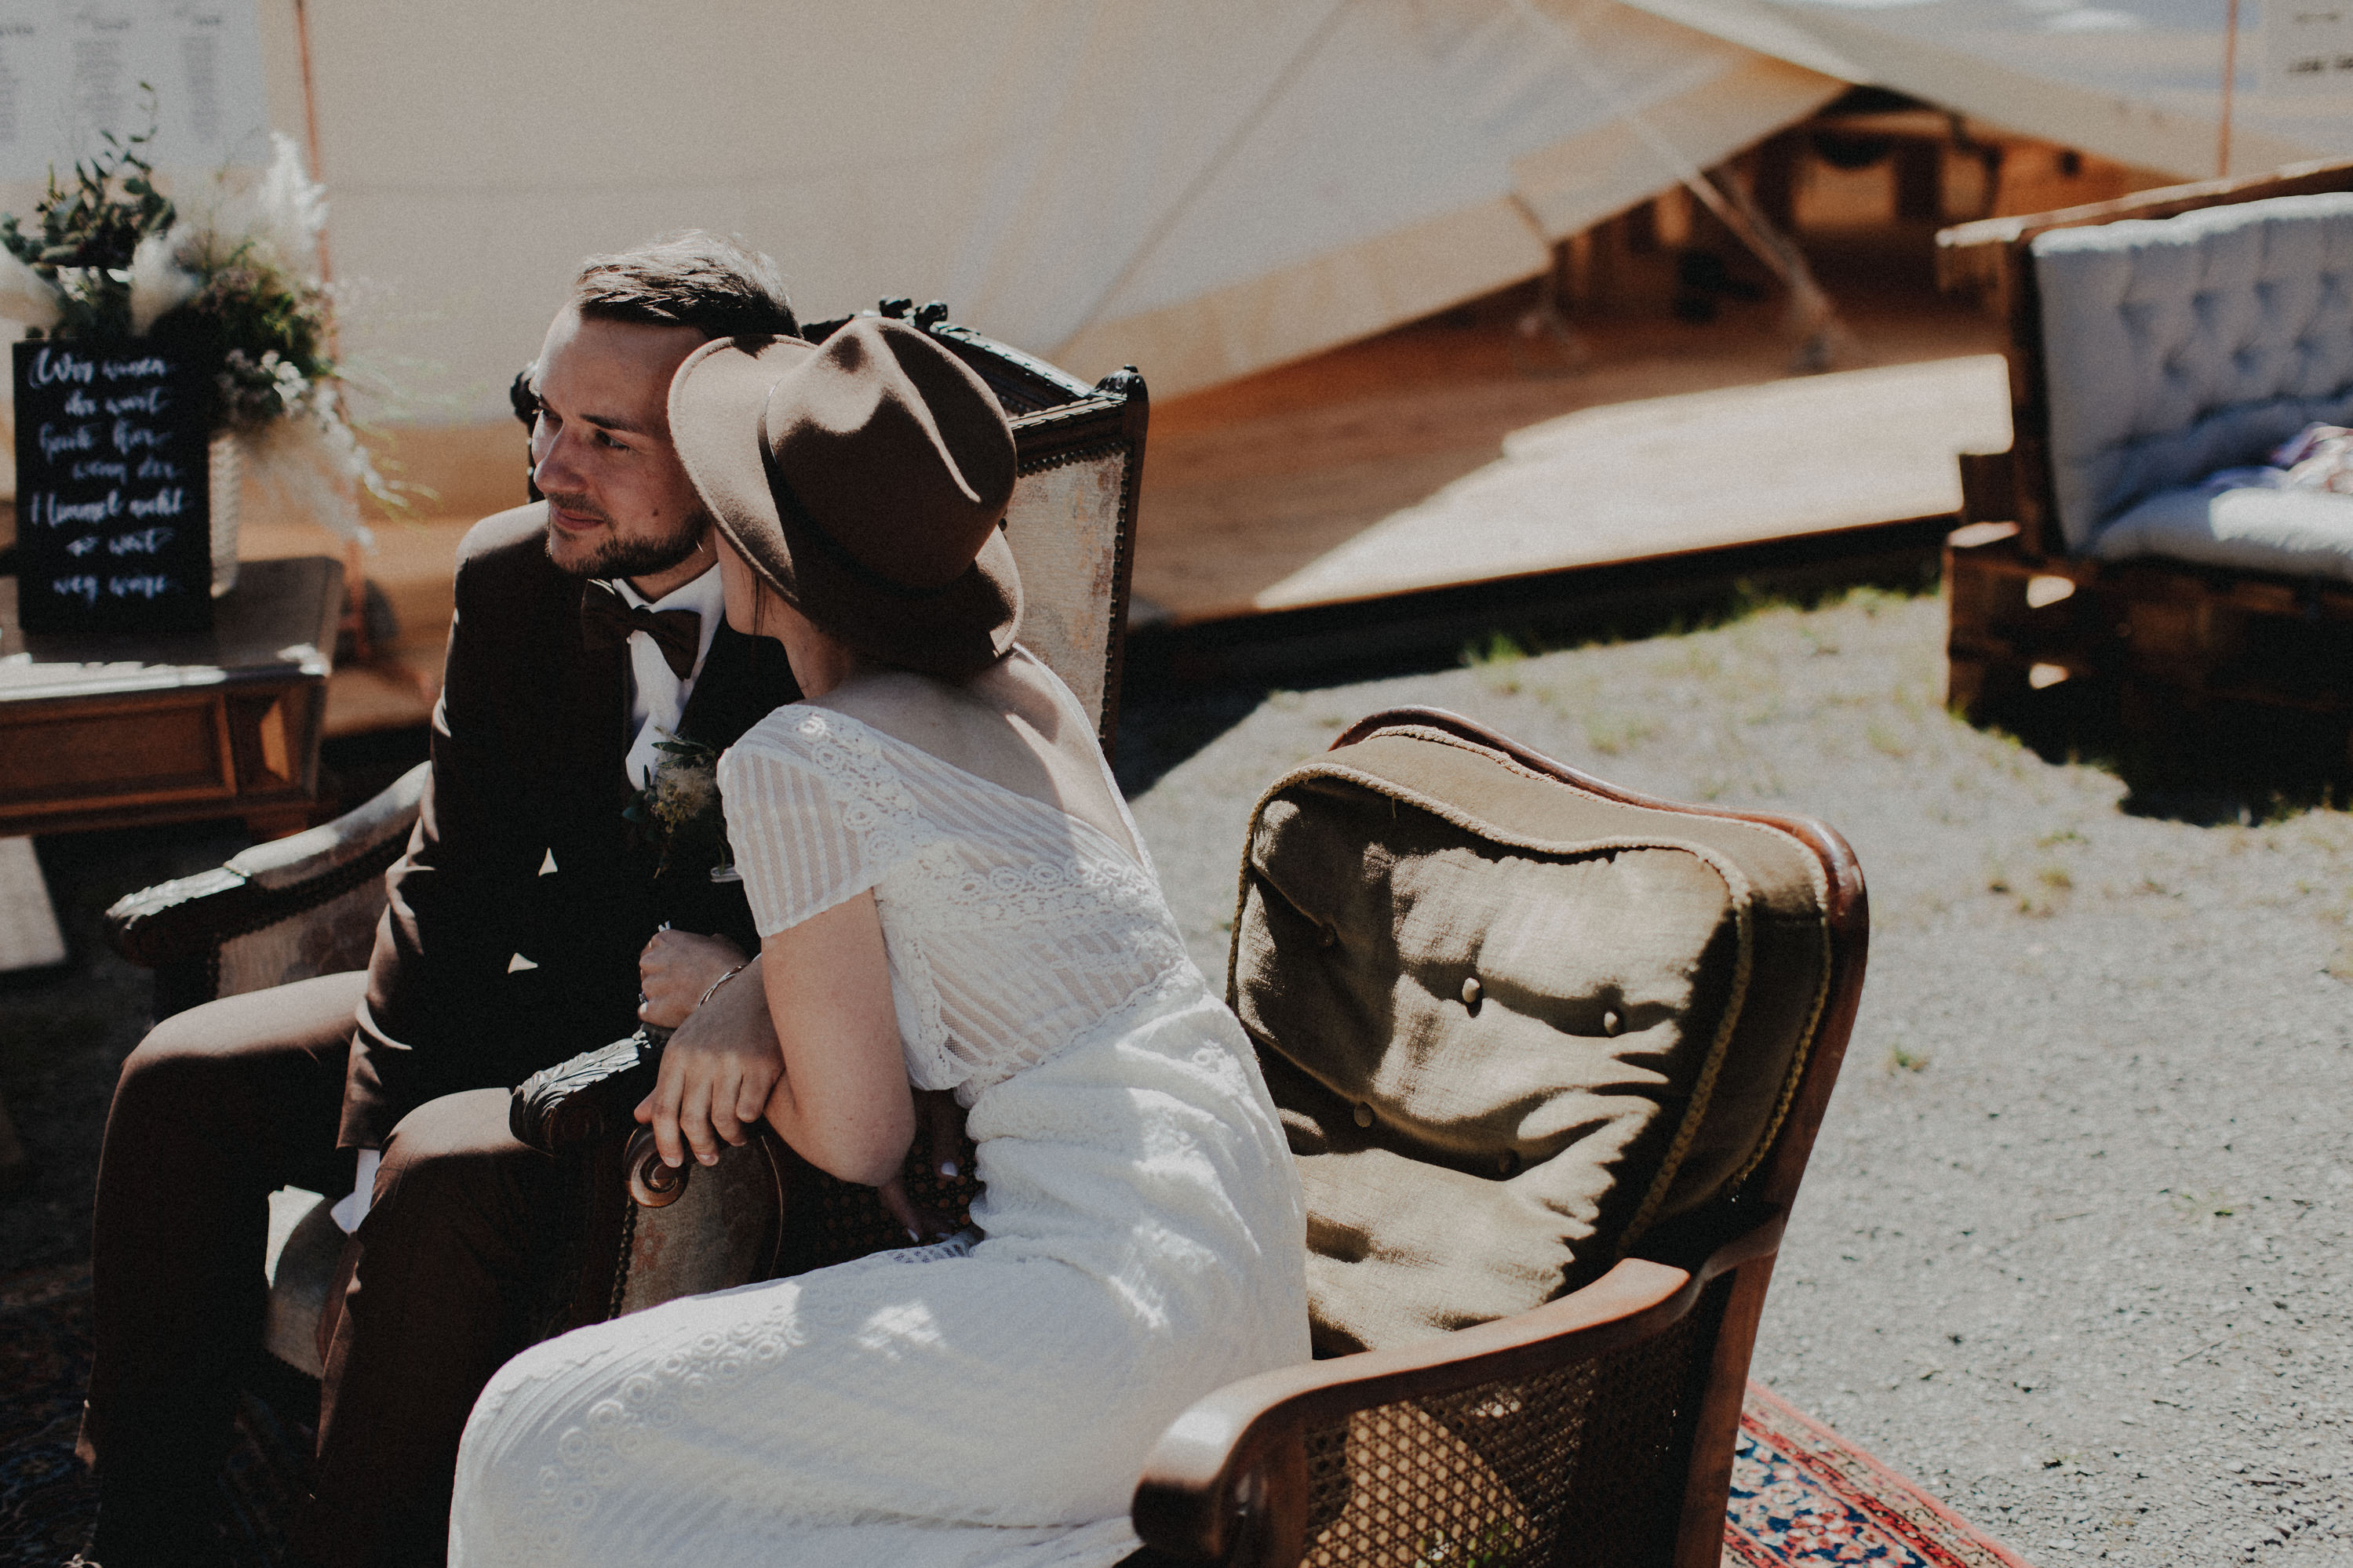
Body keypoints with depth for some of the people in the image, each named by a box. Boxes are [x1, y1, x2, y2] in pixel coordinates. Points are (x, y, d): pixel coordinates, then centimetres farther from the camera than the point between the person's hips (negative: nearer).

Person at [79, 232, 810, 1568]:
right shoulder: (512, 577, -4)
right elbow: (454, 878, 1)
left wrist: (752, 988, -34)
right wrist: (370, 1129, -7)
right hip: (562, 981, 7)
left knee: (451, 1173, -31)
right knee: (186, 1080, -6)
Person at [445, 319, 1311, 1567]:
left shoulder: (793, 762, -11)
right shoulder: (1028, 692, 12)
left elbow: (856, 1139, -8)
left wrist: (702, 1007, 11)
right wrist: (746, 997, 8)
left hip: (1117, 1295, -9)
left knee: (546, 1435, -4)